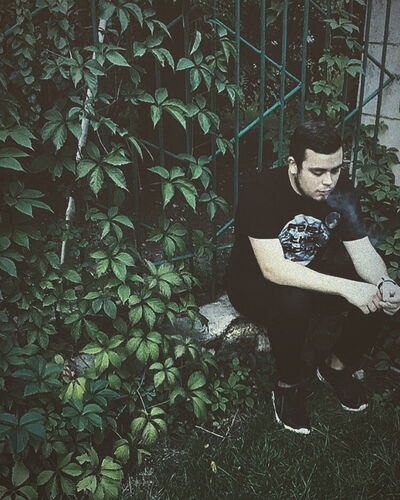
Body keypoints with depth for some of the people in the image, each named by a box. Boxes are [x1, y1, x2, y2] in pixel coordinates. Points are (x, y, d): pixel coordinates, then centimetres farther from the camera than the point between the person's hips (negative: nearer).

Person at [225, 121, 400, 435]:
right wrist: (346, 287, -40)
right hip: (255, 281, -5)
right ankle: (288, 385, -10)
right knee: (293, 302, -39)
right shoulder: (263, 193, -28)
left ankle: (337, 367, 9)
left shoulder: (340, 190, -10)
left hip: (314, 272, 6)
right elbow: (273, 269, -35)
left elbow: (363, 250, -8)